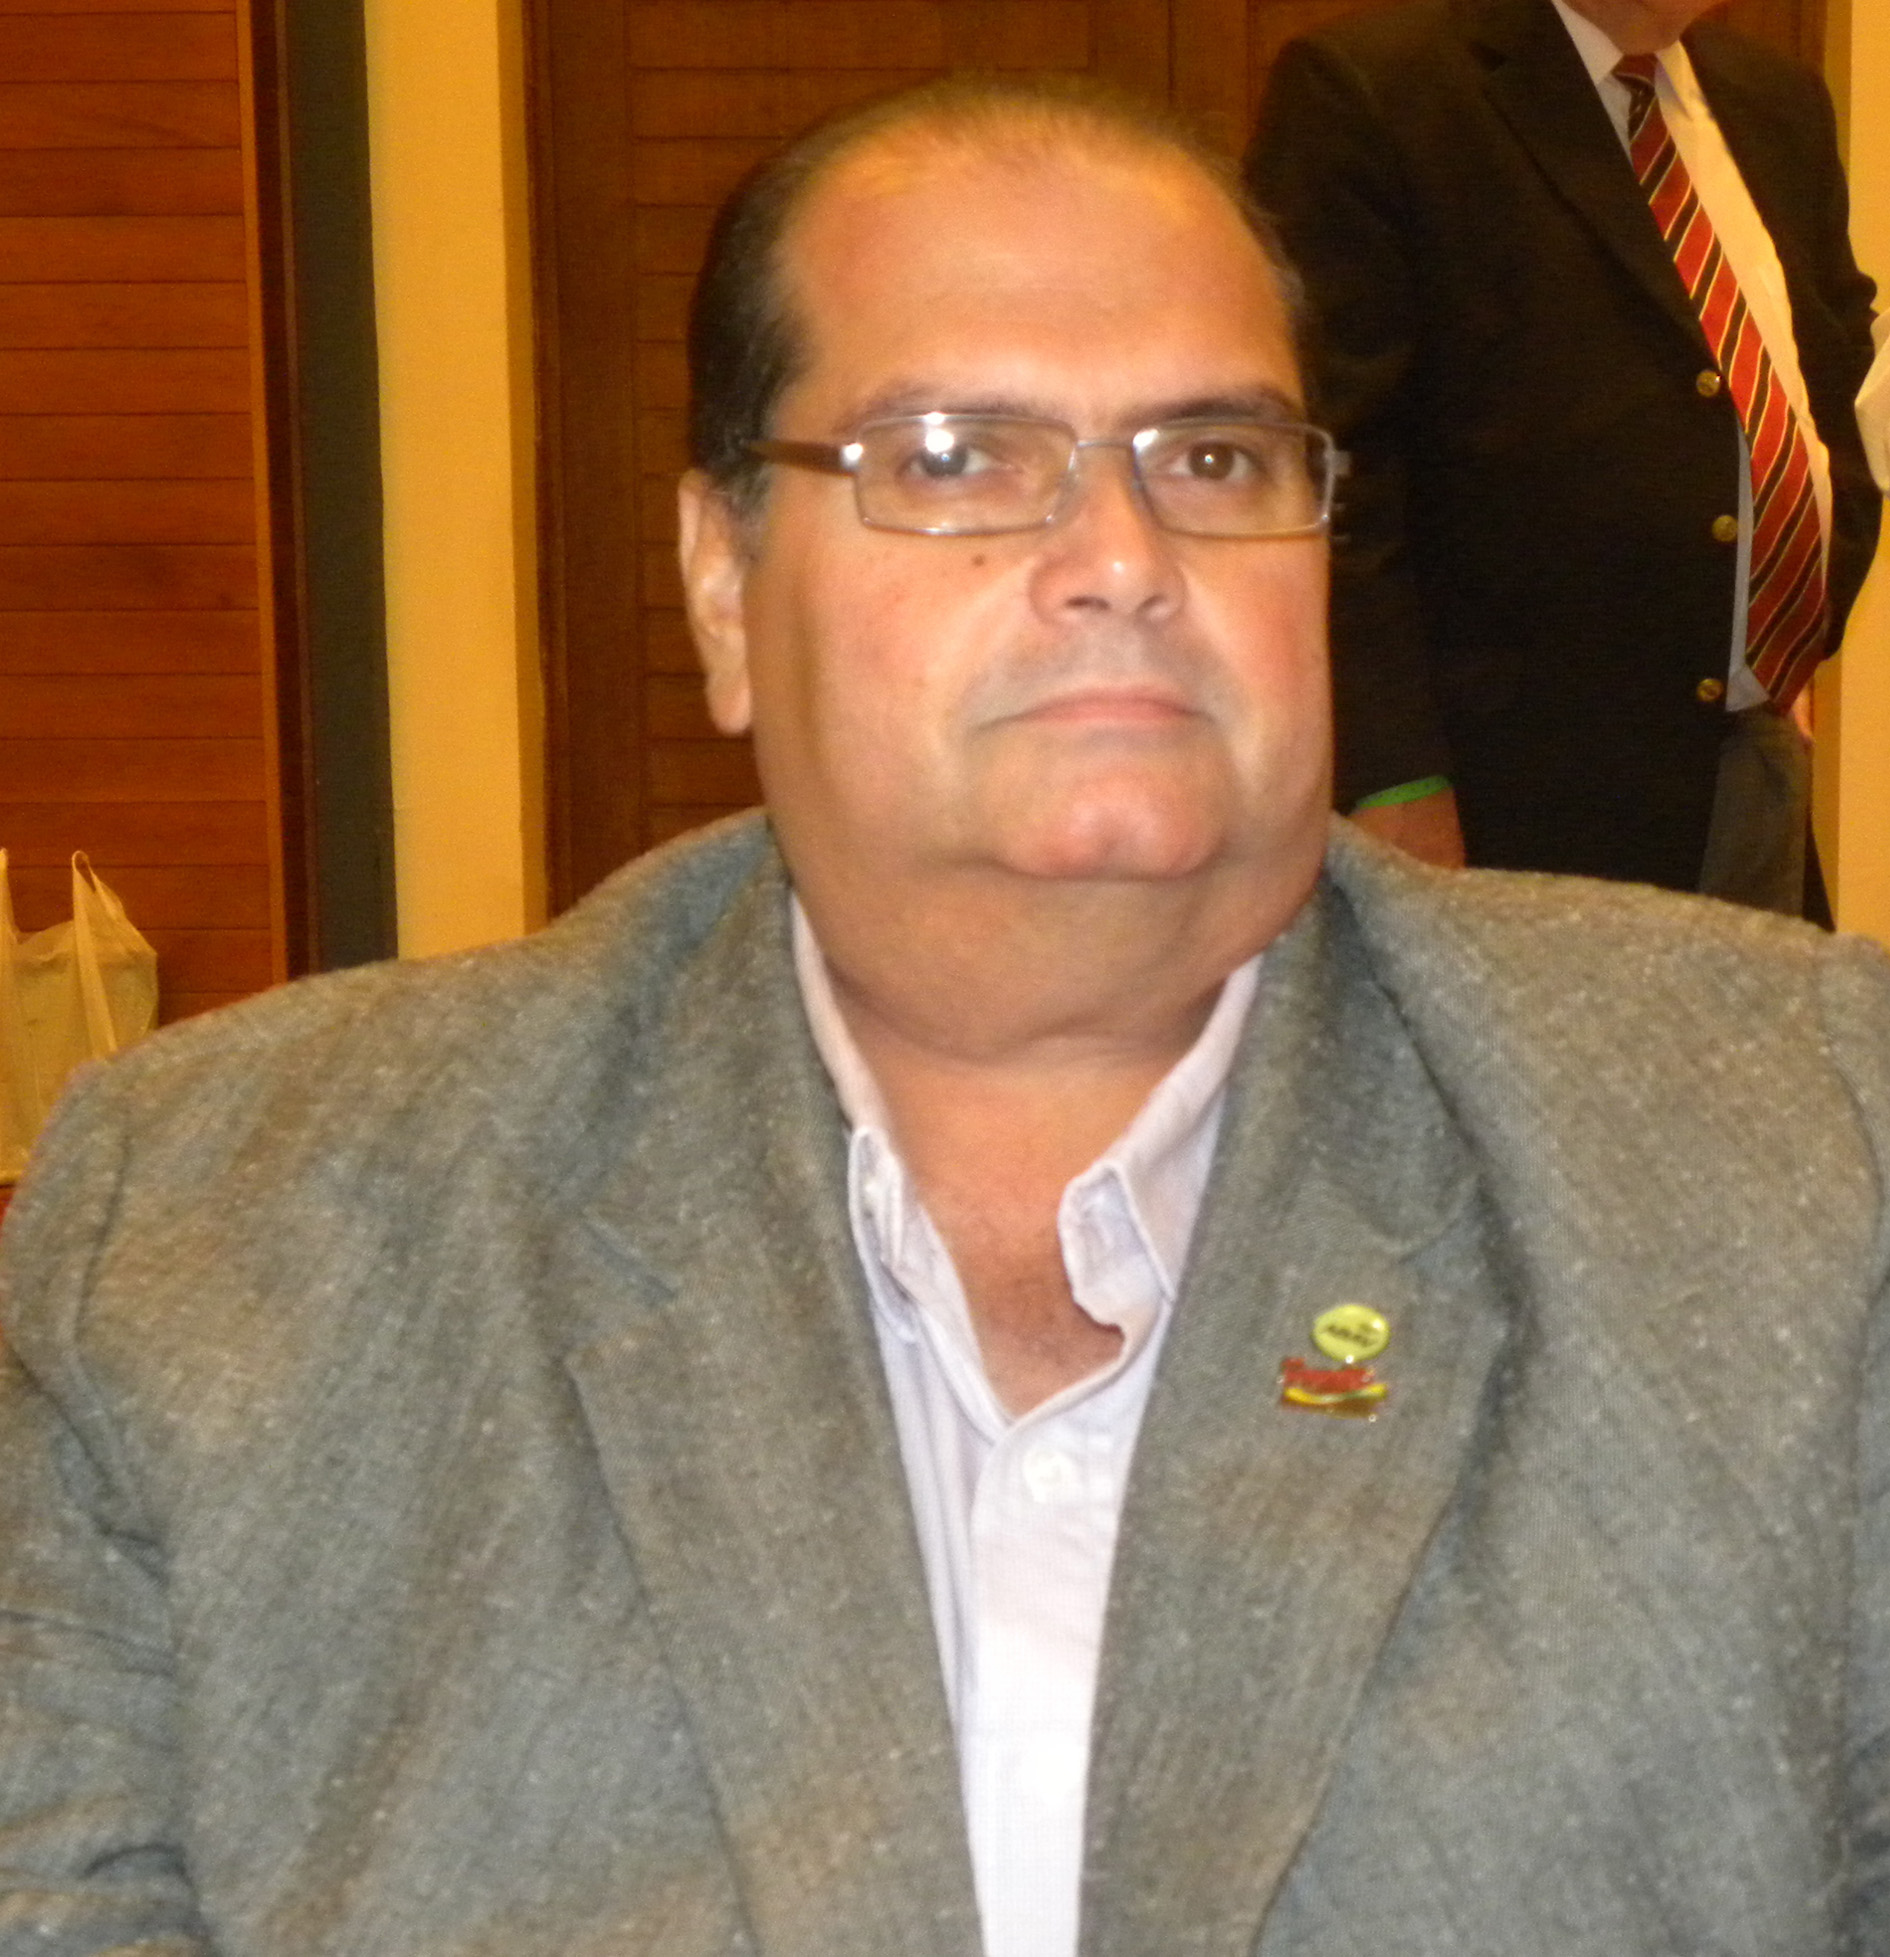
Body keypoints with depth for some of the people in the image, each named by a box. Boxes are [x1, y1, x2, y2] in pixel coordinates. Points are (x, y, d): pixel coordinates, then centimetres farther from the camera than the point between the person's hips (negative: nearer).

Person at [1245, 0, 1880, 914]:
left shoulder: (1778, 103, 14)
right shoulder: (1364, 91, -9)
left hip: (1766, 760, 7)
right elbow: (1321, 467, -15)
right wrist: (1389, 773, -20)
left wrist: (1822, 597, 14)